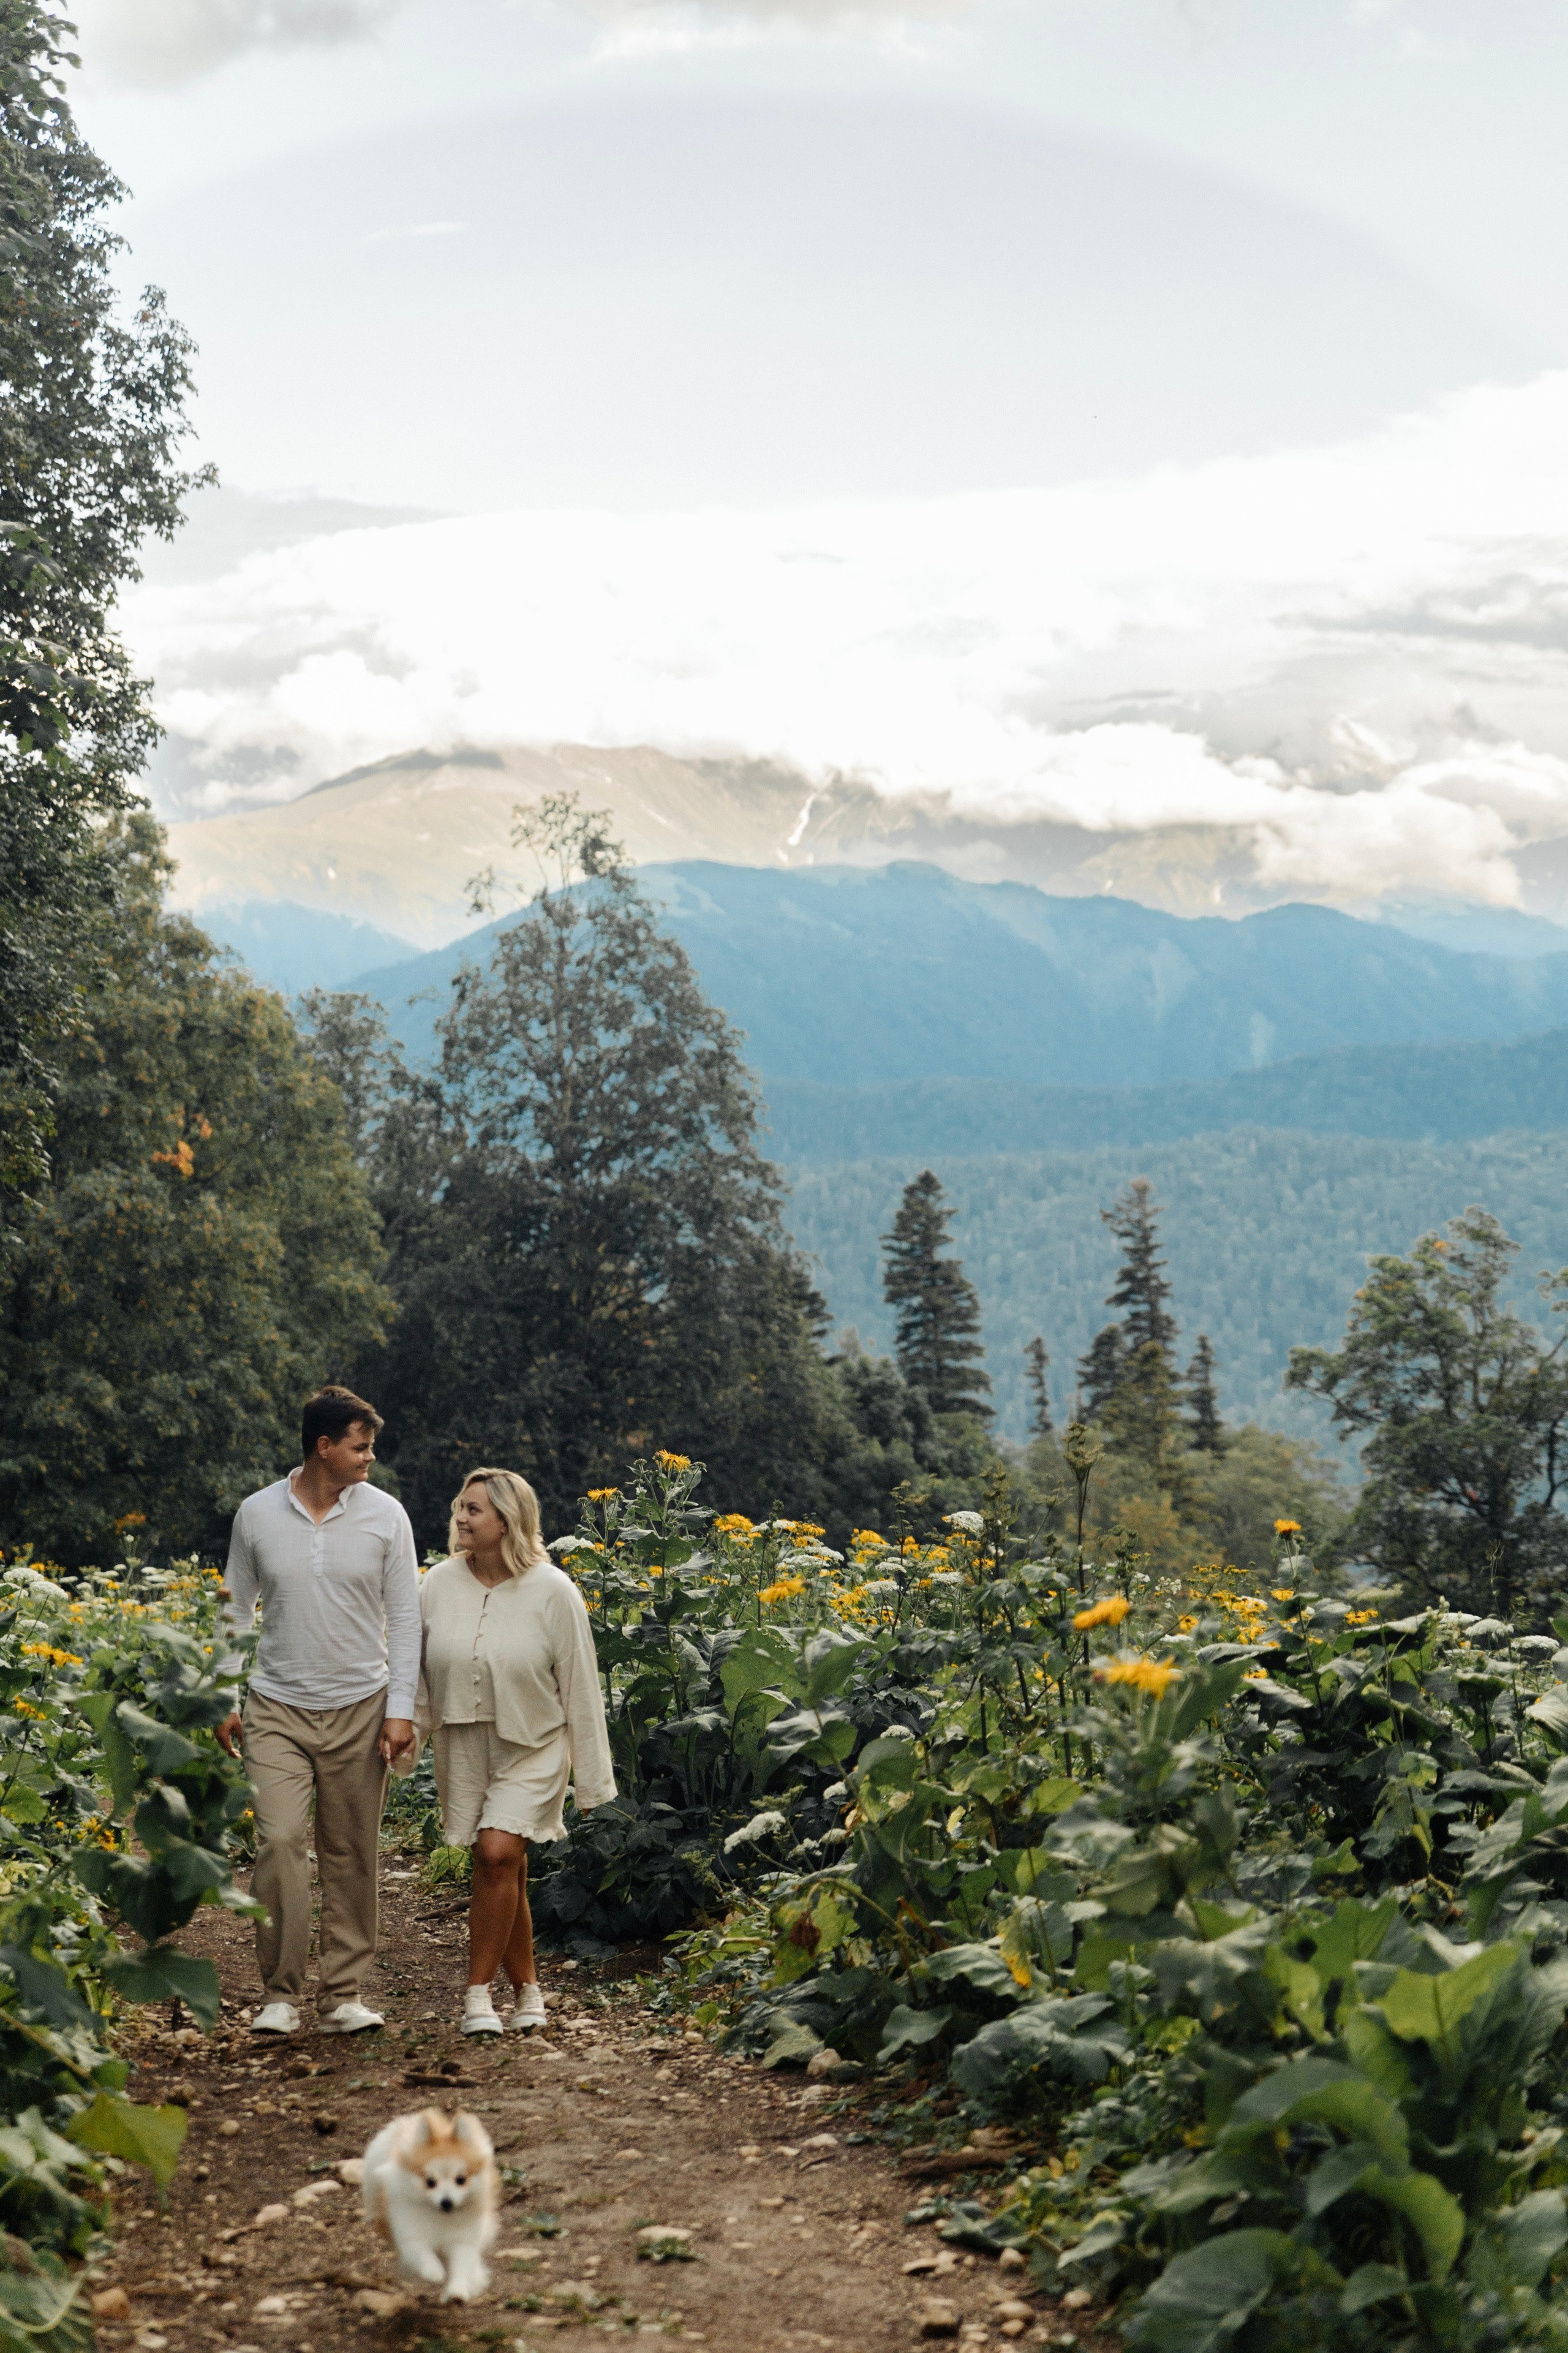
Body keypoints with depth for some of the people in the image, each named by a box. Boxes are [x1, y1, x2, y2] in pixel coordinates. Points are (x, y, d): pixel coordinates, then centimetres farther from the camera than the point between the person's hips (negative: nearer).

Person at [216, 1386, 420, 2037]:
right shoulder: (257, 1514, 0)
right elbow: (238, 1611, 10)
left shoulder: (385, 1515, -1)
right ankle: (280, 1994, -3)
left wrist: (401, 1709, -4)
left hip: (360, 1710, 1)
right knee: (279, 1841, -13)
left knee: (351, 1855, 4)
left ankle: (344, 1994, 13)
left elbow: (404, 1617, 2)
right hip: (278, 1708, -1)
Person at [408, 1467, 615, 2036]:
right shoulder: (439, 1584, -5)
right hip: (462, 1748, 3)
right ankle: (527, 1986, 23)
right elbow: (414, 1672, 7)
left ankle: (478, 1991, -7)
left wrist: (592, 1777, -4)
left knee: (498, 1854, -19)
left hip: (532, 1748, -3)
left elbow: (580, 1689, -6)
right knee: (506, 1875, 6)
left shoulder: (553, 1593, -12)